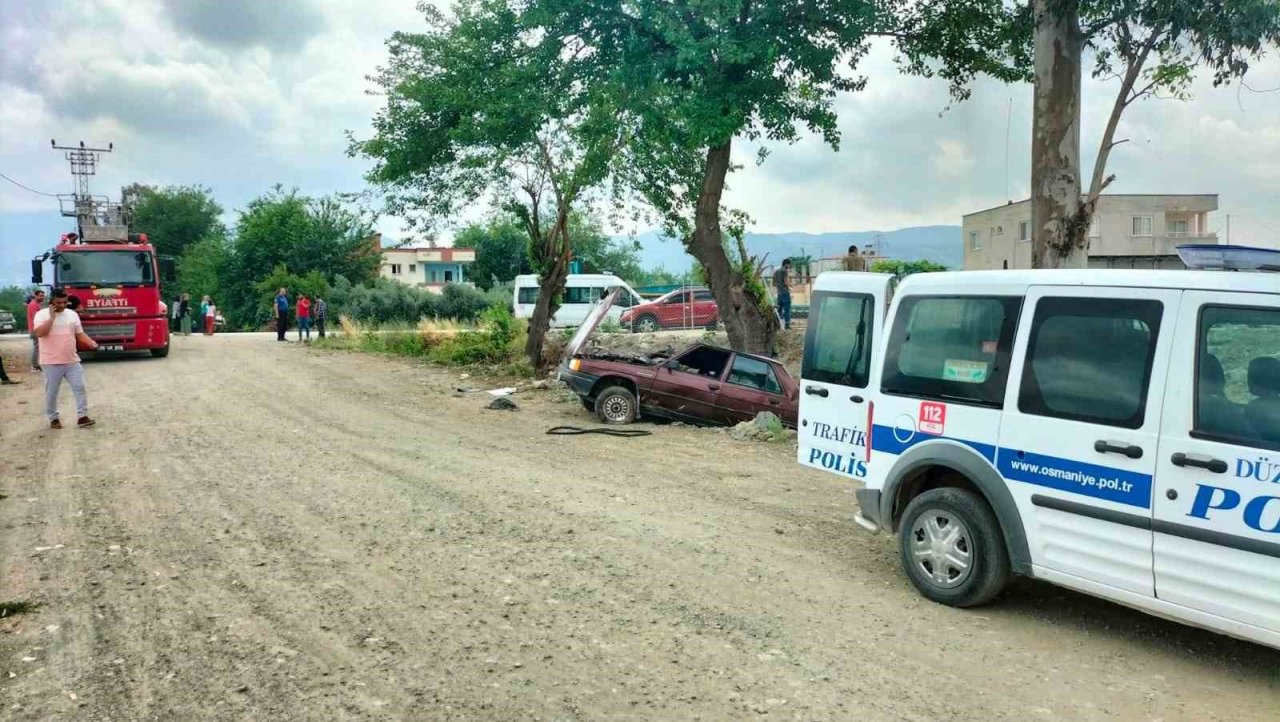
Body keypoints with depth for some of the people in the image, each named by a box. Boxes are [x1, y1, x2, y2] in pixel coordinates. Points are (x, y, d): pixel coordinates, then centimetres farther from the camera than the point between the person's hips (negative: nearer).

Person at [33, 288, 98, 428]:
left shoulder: (72, 314, 8)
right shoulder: (42, 314, -5)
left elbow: (80, 334, 10)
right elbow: (39, 333, -20)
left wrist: (92, 343, -8)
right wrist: (52, 317, -19)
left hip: (72, 361, 4)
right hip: (51, 362, -3)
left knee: (79, 387, -1)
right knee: (51, 392, 6)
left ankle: (82, 416, 2)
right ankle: (53, 418, 19)